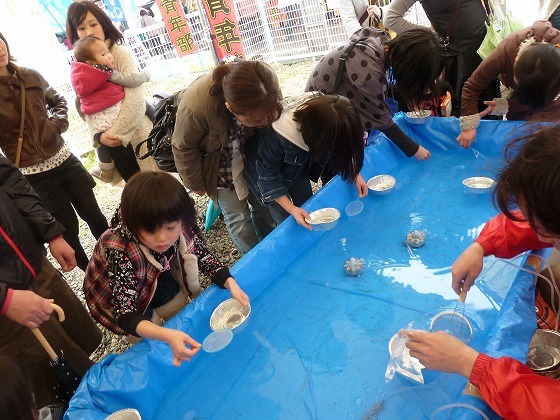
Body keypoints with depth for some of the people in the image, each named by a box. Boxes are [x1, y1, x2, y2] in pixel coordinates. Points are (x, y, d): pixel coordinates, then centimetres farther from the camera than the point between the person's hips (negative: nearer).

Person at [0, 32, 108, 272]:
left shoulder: (30, 77, 2)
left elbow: (57, 100, 19)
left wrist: (59, 122, 2)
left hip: (63, 159, 4)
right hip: (34, 175, -4)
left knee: (94, 216, 11)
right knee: (68, 229, 7)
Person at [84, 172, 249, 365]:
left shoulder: (179, 229, -30)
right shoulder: (119, 250, -43)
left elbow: (203, 256, -18)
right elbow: (124, 313, -45)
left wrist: (231, 284, -36)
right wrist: (167, 335, -62)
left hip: (155, 277, 4)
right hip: (117, 296, -4)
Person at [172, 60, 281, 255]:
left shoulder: (264, 92, -31)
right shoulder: (195, 107, -41)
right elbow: (184, 148, -21)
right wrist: (195, 183, -8)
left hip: (249, 154, 4)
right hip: (217, 162, -3)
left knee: (263, 204, 13)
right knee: (238, 217, -2)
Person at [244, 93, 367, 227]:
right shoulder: (279, 136, -43)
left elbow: (344, 147, -6)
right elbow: (268, 175, -28)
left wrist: (356, 174, -14)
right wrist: (292, 209, -33)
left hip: (296, 163, 5)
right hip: (266, 164, -5)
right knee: (286, 219, -5)